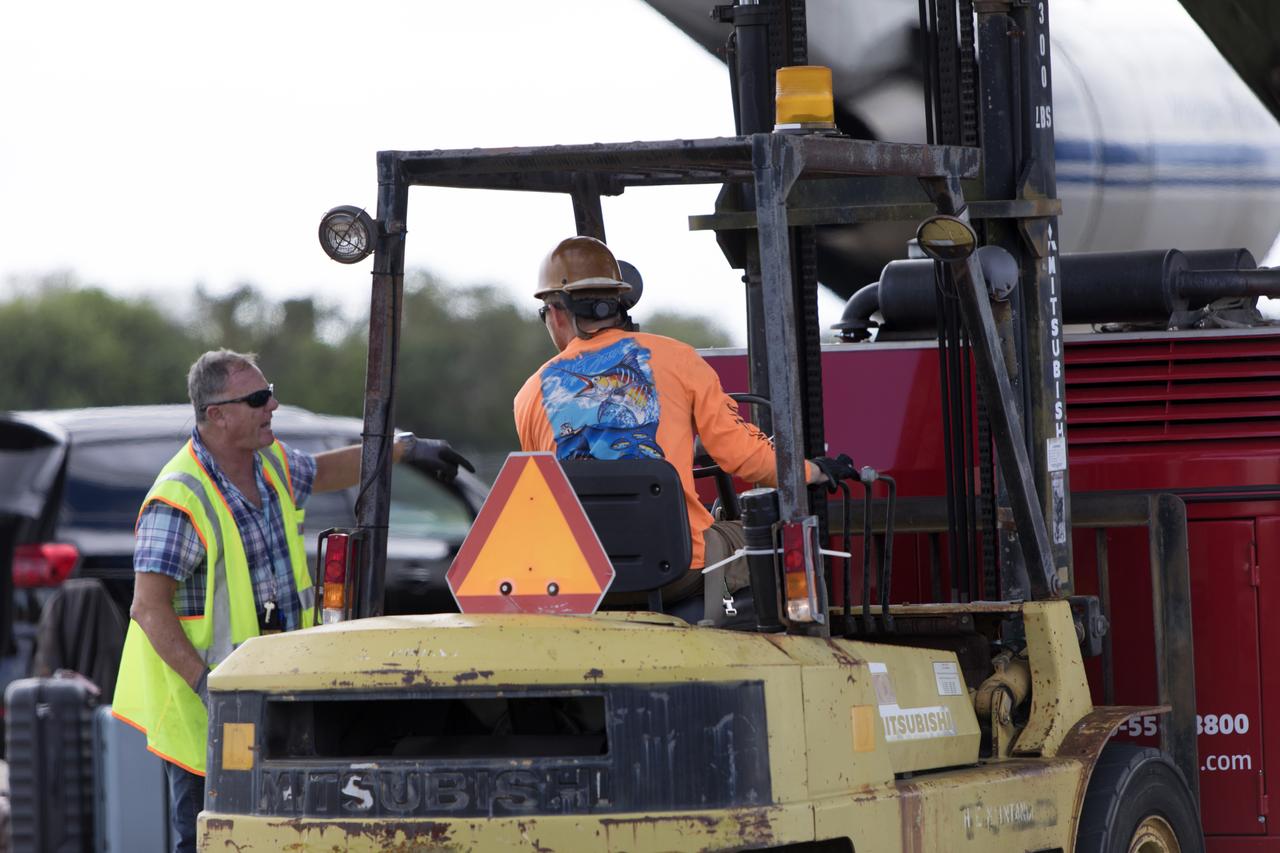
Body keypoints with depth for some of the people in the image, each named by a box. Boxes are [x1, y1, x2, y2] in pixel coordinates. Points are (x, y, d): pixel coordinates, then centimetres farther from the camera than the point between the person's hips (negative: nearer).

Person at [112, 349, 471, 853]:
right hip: (202, 701, -8)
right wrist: (203, 683, -29)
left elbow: (322, 472, 33)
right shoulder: (180, 499, -19)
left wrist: (405, 448, 28)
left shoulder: (271, 463, 9)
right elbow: (150, 608, -22)